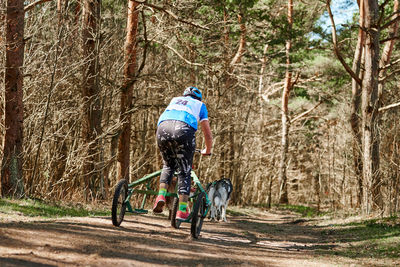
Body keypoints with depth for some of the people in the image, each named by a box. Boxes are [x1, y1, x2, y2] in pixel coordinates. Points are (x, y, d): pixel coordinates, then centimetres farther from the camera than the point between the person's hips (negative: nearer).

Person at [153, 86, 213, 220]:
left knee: (168, 165, 24)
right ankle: (182, 210, 0)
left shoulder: (175, 100, 39)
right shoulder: (200, 105, 31)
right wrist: (207, 151, 50)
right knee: (184, 172, 7)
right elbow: (208, 135, 32)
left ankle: (161, 195, 3)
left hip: (163, 128, 3)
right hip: (184, 130, -3)